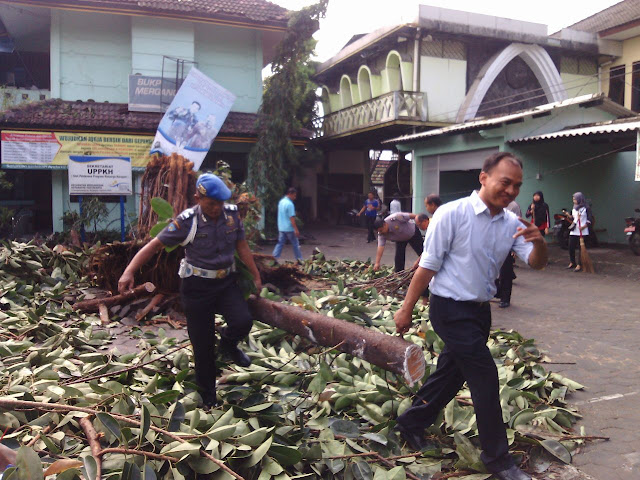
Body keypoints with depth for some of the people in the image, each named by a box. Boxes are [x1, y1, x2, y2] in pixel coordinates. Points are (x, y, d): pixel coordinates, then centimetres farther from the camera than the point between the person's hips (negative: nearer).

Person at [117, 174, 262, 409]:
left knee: (243, 321, -23)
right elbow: (154, 245, -13)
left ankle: (228, 343, 15)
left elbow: (242, 246, 9)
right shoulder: (187, 221, -14)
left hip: (226, 283, 3)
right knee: (203, 345, 3)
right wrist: (129, 271, -24)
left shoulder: (232, 214, -3)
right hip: (197, 287, -3)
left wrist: (256, 275, 13)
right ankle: (208, 396, 26)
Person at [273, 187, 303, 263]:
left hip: (281, 228, 7)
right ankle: (299, 260, 12)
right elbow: (292, 218, -21)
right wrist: (296, 229, -19)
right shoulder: (290, 204, -18)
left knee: (280, 243, 9)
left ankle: (274, 258, 0)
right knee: (295, 244, 5)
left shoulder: (281, 201, 9)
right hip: (289, 228, -7)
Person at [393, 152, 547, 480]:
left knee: (452, 372, 17)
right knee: (485, 375, -4)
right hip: (451, 309, -7)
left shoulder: (512, 223, 2)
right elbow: (428, 266, -14)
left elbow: (536, 263, -4)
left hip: (480, 310, 7)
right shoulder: (452, 214, -17)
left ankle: (411, 424, 38)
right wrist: (407, 309, -9)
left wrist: (539, 242, -26)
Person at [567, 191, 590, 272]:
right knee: (571, 247, 5)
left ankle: (579, 265, 0)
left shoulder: (585, 209, -4)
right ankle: (572, 263, 21)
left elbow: (589, 220, -5)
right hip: (573, 231, 6)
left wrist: (584, 226, -19)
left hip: (582, 232, -6)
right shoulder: (574, 209, 15)